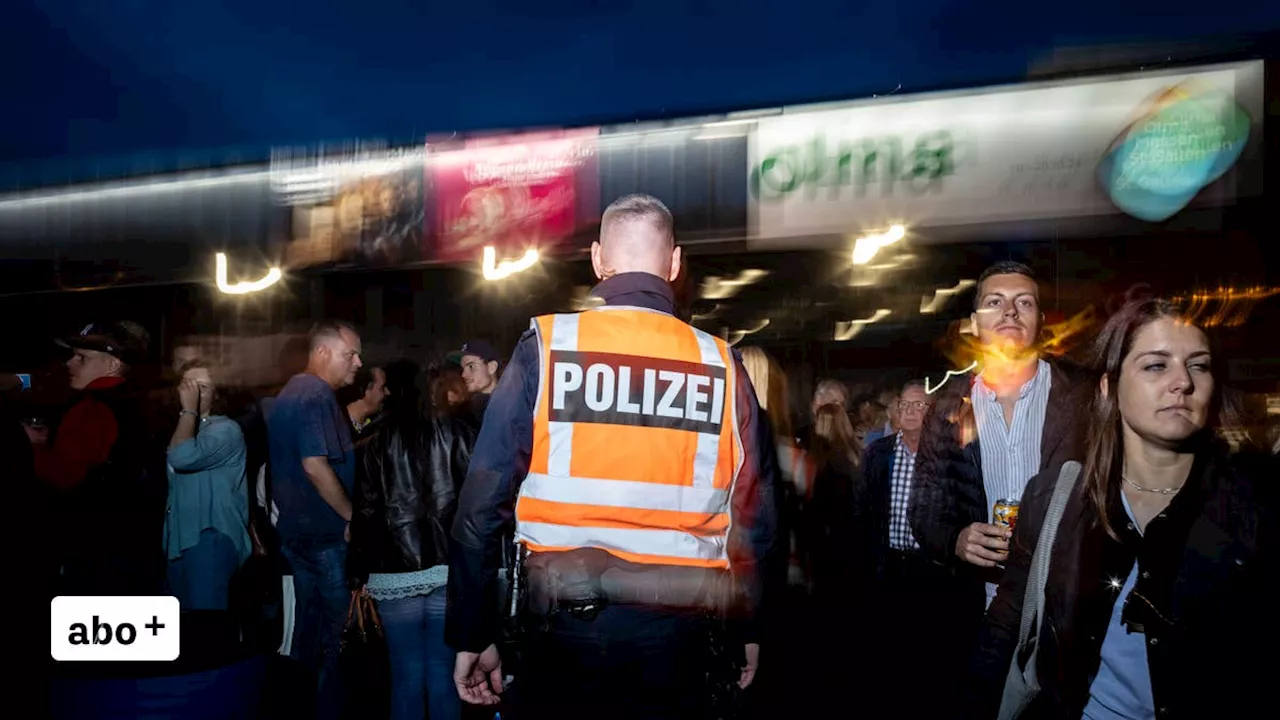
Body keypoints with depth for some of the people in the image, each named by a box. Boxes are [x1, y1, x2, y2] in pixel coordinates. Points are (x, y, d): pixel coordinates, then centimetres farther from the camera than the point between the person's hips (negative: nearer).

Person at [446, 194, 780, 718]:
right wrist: (749, 629, 14)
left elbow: (484, 502, -9)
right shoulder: (720, 364, -4)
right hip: (677, 630, 1)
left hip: (567, 621, -1)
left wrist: (471, 635, 2)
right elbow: (756, 516, 0)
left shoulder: (545, 347, -8)